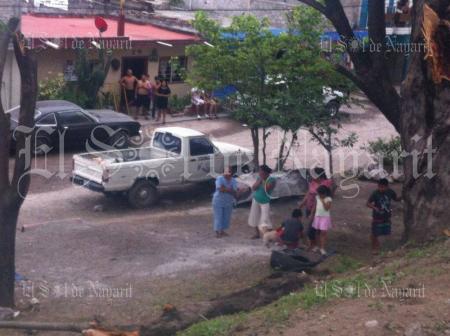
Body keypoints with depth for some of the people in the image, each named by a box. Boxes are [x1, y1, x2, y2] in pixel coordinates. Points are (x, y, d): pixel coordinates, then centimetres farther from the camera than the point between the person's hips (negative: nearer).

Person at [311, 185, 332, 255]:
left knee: (323, 232, -5)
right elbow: (315, 206, 9)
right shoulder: (317, 197, 2)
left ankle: (322, 248, 1)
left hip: (325, 217, -5)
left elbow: (326, 208, -24)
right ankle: (317, 246, 25)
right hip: (317, 216, 5)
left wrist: (322, 200, -23)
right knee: (317, 232, 12)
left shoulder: (328, 199, -13)